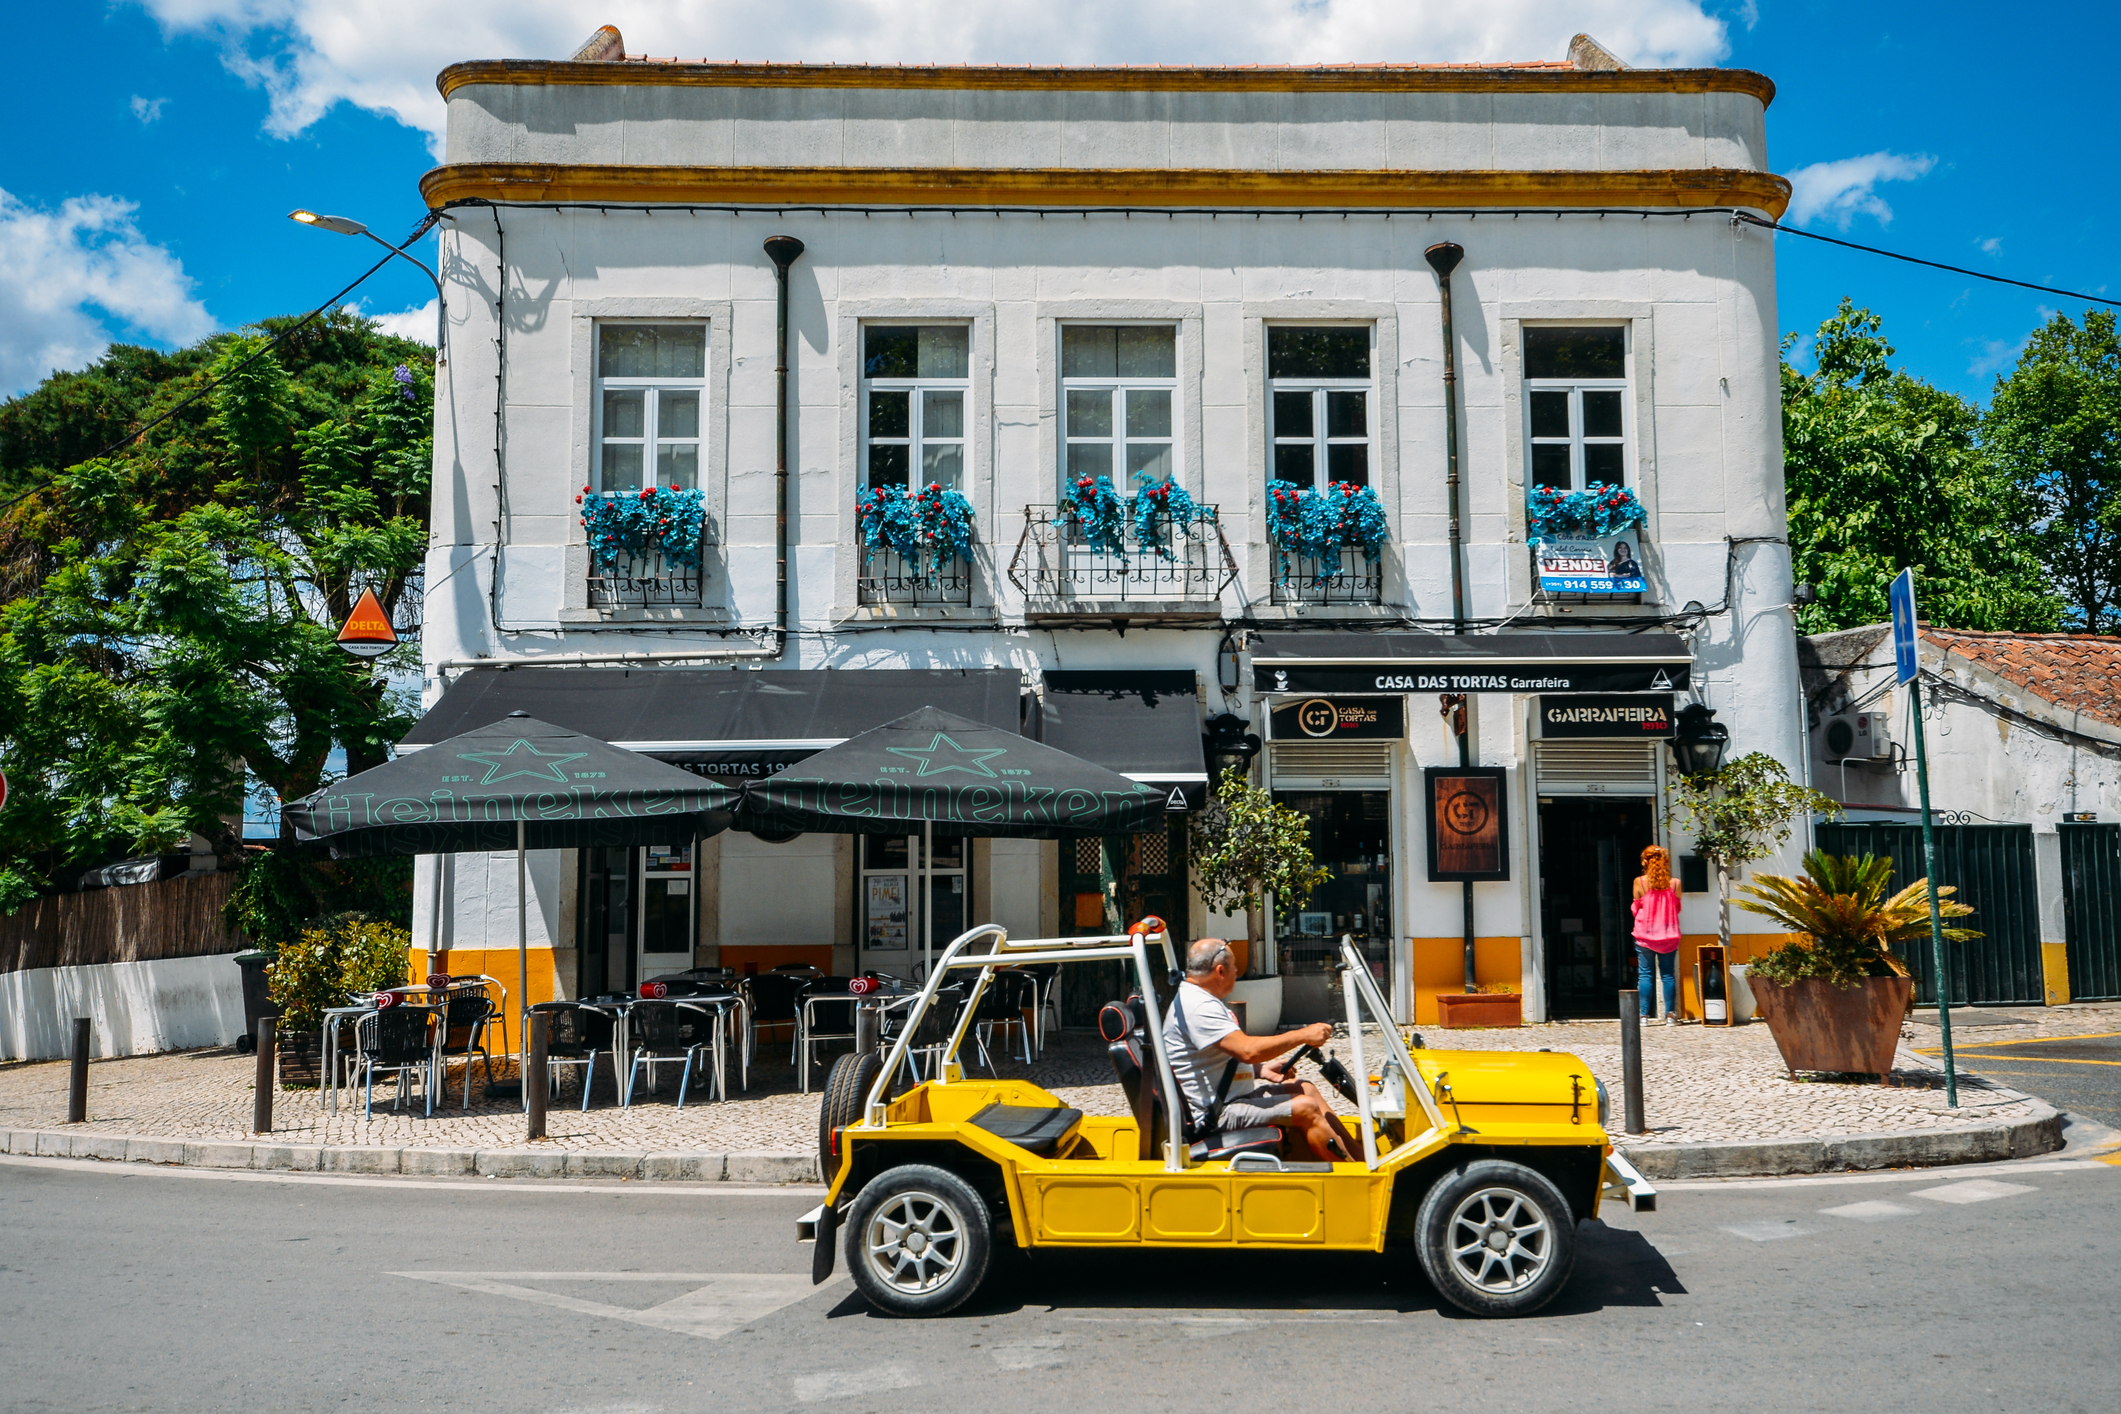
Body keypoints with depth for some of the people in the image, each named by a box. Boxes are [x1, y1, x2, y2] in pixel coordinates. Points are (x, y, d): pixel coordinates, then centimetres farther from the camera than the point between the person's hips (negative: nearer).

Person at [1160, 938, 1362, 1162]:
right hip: (1216, 1114, -11)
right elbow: (1248, 1049, -29)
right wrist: (1303, 1035, -20)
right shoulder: (1198, 1007, -21)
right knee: (1306, 1109, -15)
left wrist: (1261, 1070, 8)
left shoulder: (1199, 1000, 15)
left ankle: (1360, 1155, 12)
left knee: (1304, 1089, 10)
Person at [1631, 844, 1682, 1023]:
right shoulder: (1674, 883, -3)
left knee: (1645, 974, 3)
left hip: (1645, 935, -1)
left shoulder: (1640, 882, -8)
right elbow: (1677, 908, 7)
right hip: (1669, 935, 1)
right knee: (1668, 974, 6)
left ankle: (1644, 1015, 0)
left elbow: (1636, 909, 0)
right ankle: (1670, 1014, 3)